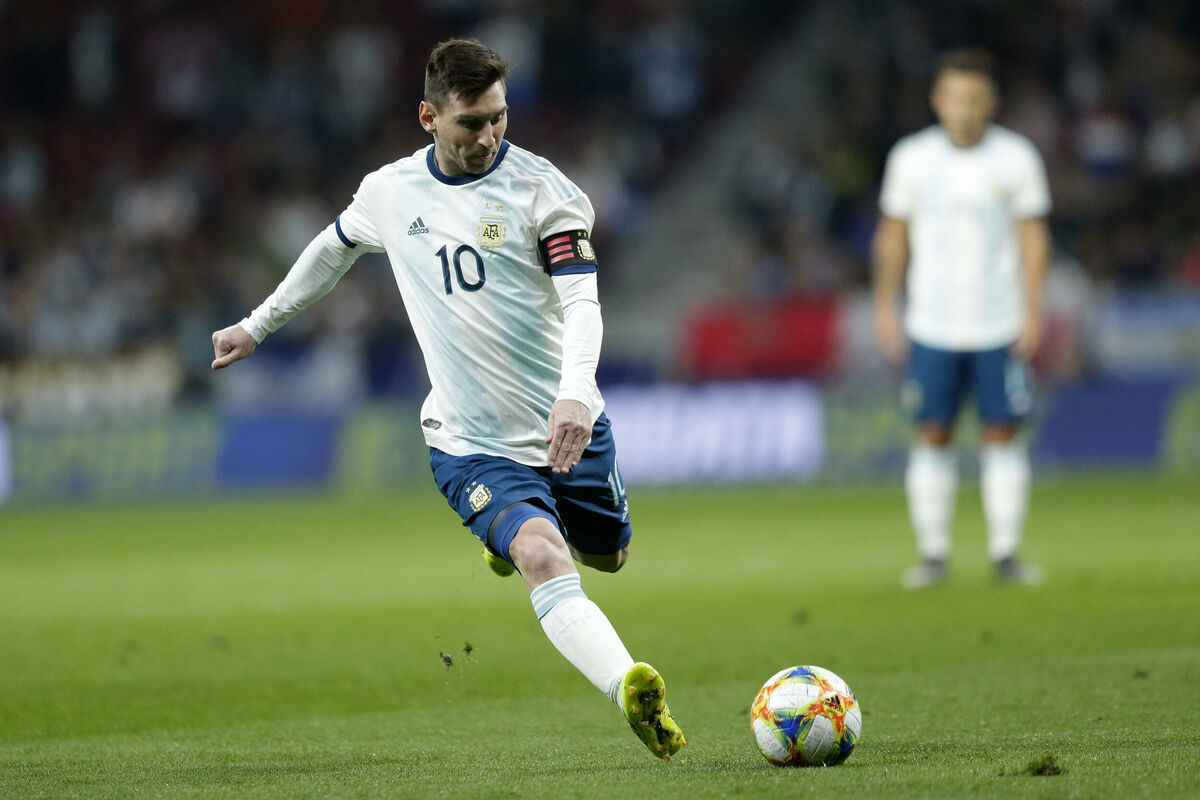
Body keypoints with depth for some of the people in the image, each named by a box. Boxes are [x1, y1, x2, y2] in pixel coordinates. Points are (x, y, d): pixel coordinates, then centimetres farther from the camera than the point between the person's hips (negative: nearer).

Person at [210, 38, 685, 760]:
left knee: (607, 556, 20)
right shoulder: (389, 192, 2)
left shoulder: (540, 187, -8)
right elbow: (333, 250, 25)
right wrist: (258, 324, 33)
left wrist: (575, 391, -35)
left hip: (567, 425, 1)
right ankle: (635, 694, -42)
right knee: (545, 561, -25)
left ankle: (514, 533, 53)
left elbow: (581, 301, -17)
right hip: (471, 442, -1)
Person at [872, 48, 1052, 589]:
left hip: (1000, 327, 0)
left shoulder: (1016, 157, -1)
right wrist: (885, 309, 6)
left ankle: (1006, 553, 5)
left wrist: (1033, 311, -5)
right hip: (931, 326, 0)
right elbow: (893, 235, 8)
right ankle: (933, 554, 6)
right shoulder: (911, 158, 0)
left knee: (1003, 436, -1)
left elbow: (1033, 235, 3)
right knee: (933, 437, -1)